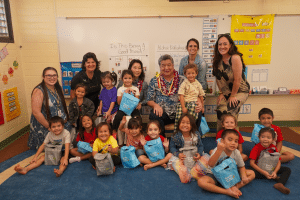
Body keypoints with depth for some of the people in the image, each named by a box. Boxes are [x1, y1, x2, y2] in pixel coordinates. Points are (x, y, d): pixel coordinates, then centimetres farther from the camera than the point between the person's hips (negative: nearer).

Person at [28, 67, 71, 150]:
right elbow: (36, 112, -21)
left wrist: (66, 119, 5)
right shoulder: (39, 91, -16)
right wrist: (49, 127, -18)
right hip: (44, 128, -6)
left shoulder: (58, 88, 7)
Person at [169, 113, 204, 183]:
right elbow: (172, 147, -3)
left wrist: (199, 154, -14)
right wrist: (178, 154, -21)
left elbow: (200, 146, 5)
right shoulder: (176, 136, -7)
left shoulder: (196, 135, -2)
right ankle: (185, 174, -44)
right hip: (182, 156, -1)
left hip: (194, 156, 2)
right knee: (174, 160, -31)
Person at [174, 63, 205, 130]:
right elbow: (181, 96, -7)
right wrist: (183, 107, -16)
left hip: (194, 102, 2)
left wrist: (202, 107, 22)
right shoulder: (184, 84, 0)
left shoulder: (198, 84, 11)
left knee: (192, 105, -36)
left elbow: (201, 96, 20)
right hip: (184, 102, -2)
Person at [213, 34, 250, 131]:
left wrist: (233, 96, -15)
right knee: (219, 111, -9)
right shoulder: (218, 59, 0)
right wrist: (221, 93, 0)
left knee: (227, 112, -20)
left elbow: (237, 79, -22)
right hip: (226, 92, 6)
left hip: (240, 91, -6)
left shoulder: (235, 58, -22)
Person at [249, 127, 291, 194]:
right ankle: (275, 177, -18)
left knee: (287, 170, -11)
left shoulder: (273, 148, -6)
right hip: (259, 168, -3)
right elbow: (252, 163, -21)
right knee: (253, 172, -34)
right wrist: (263, 172, -29)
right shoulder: (256, 148, -18)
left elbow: (278, 162, -7)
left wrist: (275, 172, -26)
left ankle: (280, 184, -34)